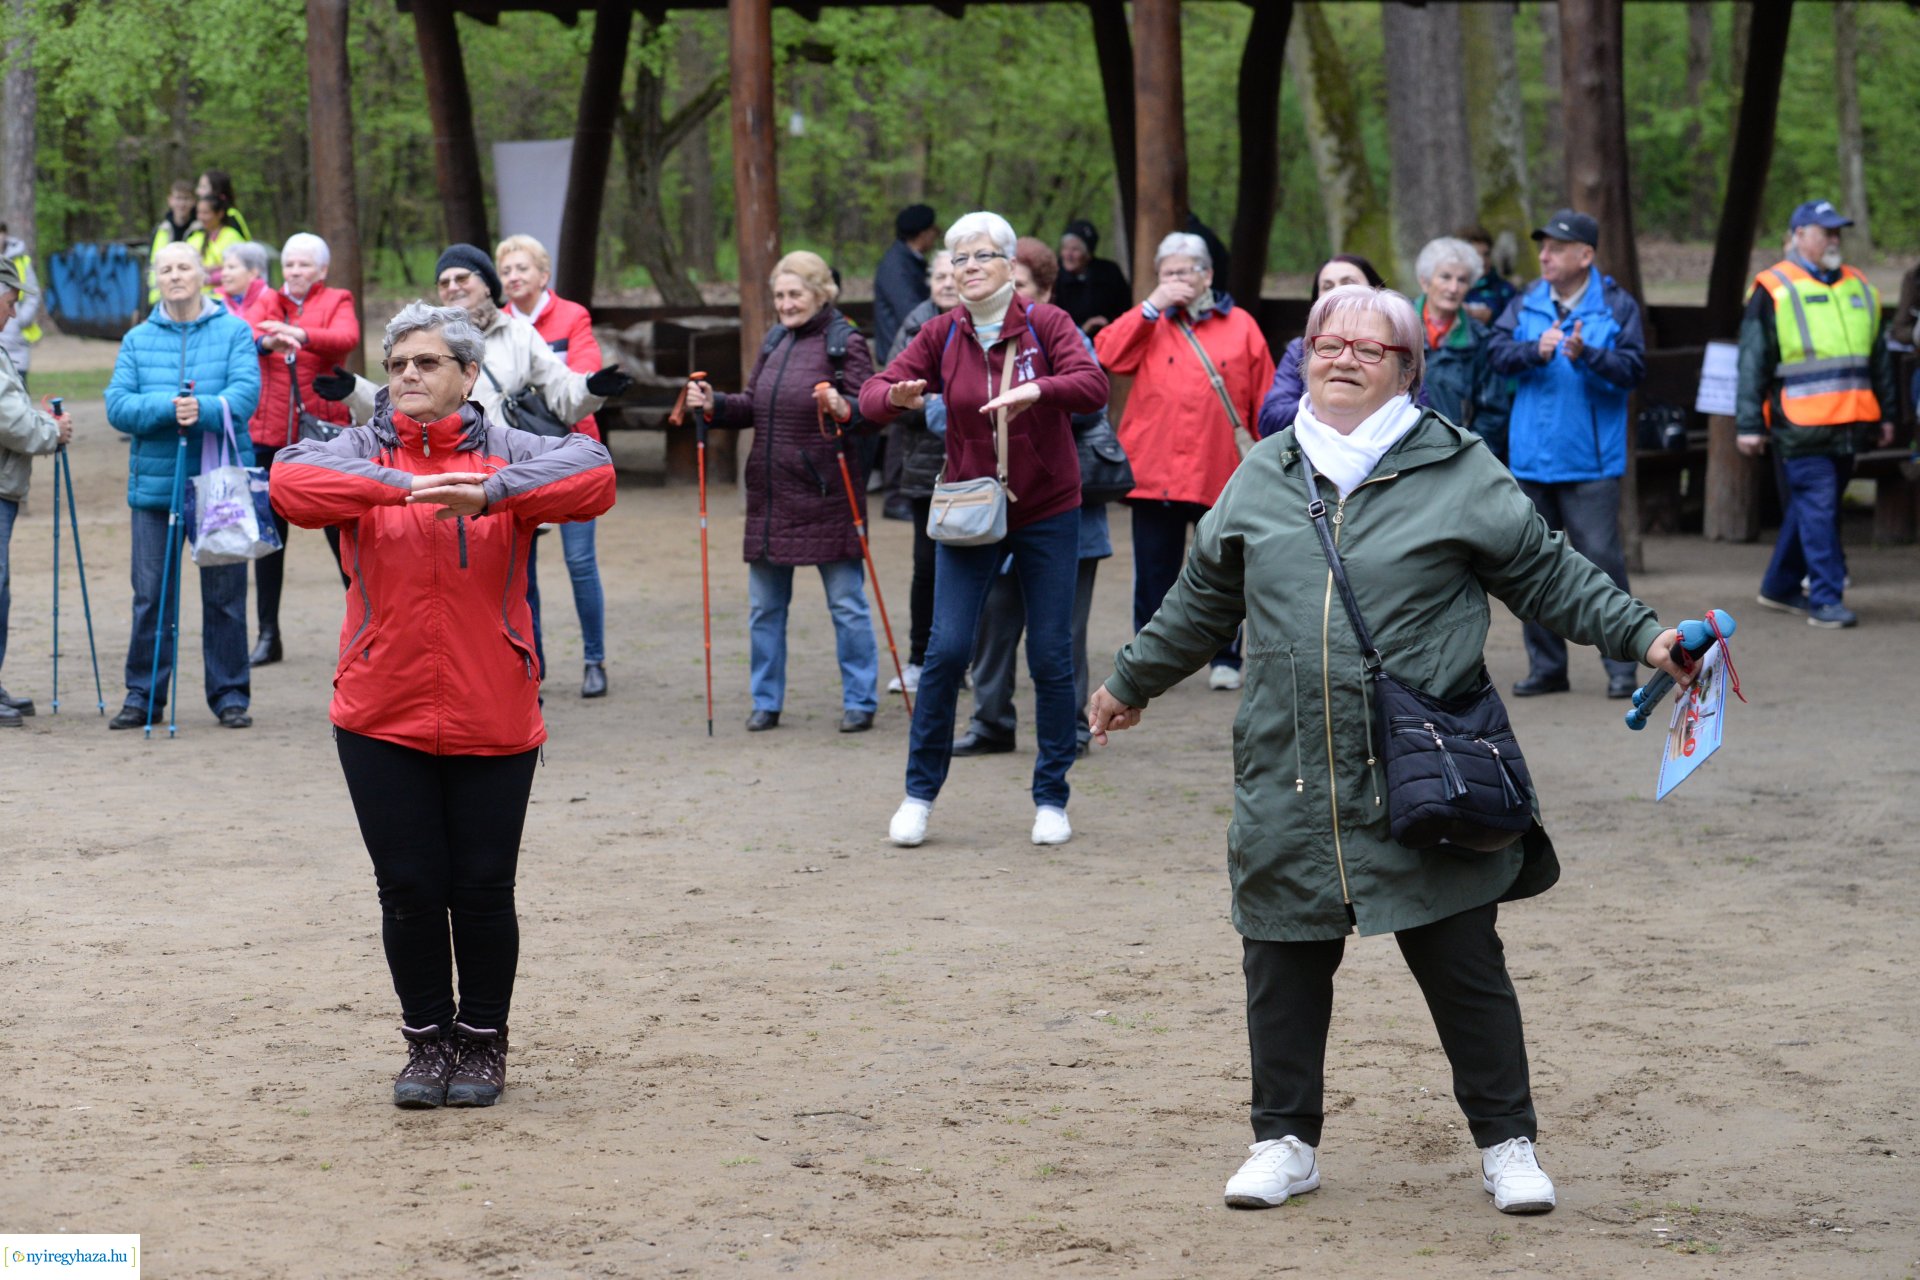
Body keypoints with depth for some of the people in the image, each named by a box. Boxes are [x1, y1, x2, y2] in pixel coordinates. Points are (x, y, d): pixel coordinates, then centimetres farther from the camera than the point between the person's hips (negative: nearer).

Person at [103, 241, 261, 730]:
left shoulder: (234, 331, 3)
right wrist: (169, 408, -20)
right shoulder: (138, 339, 9)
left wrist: (203, 409, -30)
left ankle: (230, 694, 12)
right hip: (155, 482, 2)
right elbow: (118, 405, -2)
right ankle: (143, 694, 11)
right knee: (150, 593, 2)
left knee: (225, 593, 3)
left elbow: (246, 392, -11)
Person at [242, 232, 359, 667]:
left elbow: (347, 337, -18)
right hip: (270, 433, 3)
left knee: (342, 532, 0)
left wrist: (301, 335, -36)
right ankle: (268, 636, 12)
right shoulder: (266, 302, 11)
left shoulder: (336, 303, 5)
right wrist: (266, 342, -34)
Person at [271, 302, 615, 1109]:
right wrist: (402, 486, -30)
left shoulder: (508, 454, 2)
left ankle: (483, 1042, 23)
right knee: (409, 890, 5)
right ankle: (427, 1042, 22)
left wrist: (488, 493, -32)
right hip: (381, 716, 1)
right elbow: (290, 481, -17)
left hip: (491, 717, -1)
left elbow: (593, 473, -18)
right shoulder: (361, 454, 4)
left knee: (484, 890, 5)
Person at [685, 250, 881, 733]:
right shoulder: (774, 343, 14)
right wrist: (713, 405, 2)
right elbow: (752, 407, 19)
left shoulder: (845, 343, -7)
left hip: (827, 498, -7)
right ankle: (766, 702, 20)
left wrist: (845, 411, -34)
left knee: (847, 604, 1)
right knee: (764, 606, 11)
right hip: (771, 495, 7)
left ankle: (859, 702, 10)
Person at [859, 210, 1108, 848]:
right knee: (948, 647, -8)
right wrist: (897, 398, -26)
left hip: (1047, 513, -1)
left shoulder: (1046, 323, -6)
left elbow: (1094, 386, -20)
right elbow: (873, 393, -2)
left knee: (1051, 656, 1)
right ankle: (920, 792, 6)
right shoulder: (942, 335, 0)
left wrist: (1037, 390, -39)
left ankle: (1051, 799, 14)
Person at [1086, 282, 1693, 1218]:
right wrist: (1131, 683, 34)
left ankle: (1507, 1143, 15)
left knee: (1462, 963, 2)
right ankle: (1285, 1140, 22)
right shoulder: (1261, 479, 12)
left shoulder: (1456, 471, 1)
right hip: (1288, 780, 3)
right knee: (1283, 964, 7)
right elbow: (1201, 603, 25)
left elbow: (1548, 575, 5)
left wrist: (1641, 636, -5)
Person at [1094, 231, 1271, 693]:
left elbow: (1265, 402, 6)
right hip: (1154, 474, 1)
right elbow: (1106, 356, -7)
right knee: (1154, 574, 4)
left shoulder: (1240, 326, 7)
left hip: (1221, 476, -1)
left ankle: (1225, 658, 18)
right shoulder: (1149, 325, 11)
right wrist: (1151, 306, -7)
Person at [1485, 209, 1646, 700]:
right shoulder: (1526, 303, 8)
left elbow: (1632, 369, -9)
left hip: (1590, 461, -4)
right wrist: (1536, 350, -18)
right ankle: (1546, 666, 18)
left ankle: (1621, 667, 0)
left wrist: (1586, 355, -23)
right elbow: (1497, 352, 0)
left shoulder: (1616, 306, -2)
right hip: (1531, 457, 4)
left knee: (1601, 557, -8)